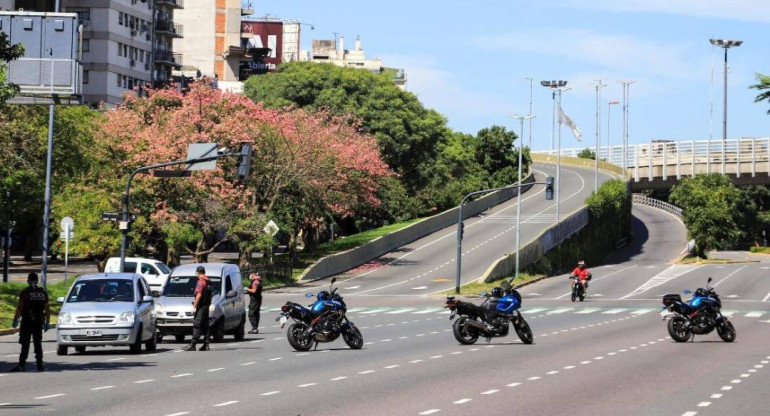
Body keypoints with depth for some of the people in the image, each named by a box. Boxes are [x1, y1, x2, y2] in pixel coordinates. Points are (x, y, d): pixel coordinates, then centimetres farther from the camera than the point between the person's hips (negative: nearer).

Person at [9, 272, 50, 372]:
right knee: (38, 344, 9)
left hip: (27, 322, -4)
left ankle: (22, 365, -10)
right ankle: (40, 365, 8)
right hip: (39, 323, 4)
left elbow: (19, 308, -10)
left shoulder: (25, 293, -7)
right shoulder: (43, 293, 6)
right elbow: (47, 309, 8)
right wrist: (47, 322, 14)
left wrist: (15, 320, -5)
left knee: (25, 345, -4)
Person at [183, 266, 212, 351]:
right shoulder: (208, 282, 14)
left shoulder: (201, 282, -14)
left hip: (200, 307, -9)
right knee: (205, 326, 10)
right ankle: (206, 345, 9)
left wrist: (194, 306, -16)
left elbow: (199, 295, -21)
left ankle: (192, 345, -11)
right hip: (207, 306, 9)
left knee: (197, 326, -9)